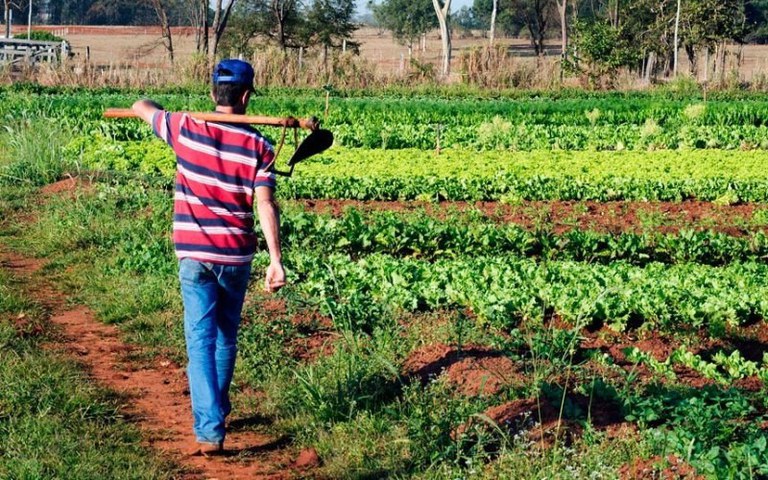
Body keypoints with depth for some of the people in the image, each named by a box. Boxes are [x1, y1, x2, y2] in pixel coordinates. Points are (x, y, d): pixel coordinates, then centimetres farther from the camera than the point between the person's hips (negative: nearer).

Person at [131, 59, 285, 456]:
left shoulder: (186, 129, -4)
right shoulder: (258, 146, -5)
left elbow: (141, 107, 13)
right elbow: (265, 204, -13)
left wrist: (167, 115, 35)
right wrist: (276, 259, -14)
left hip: (193, 254, -1)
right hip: (236, 255, 1)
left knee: (201, 342, -4)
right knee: (226, 337, 20)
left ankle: (209, 431, -15)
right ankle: (216, 411, 36)